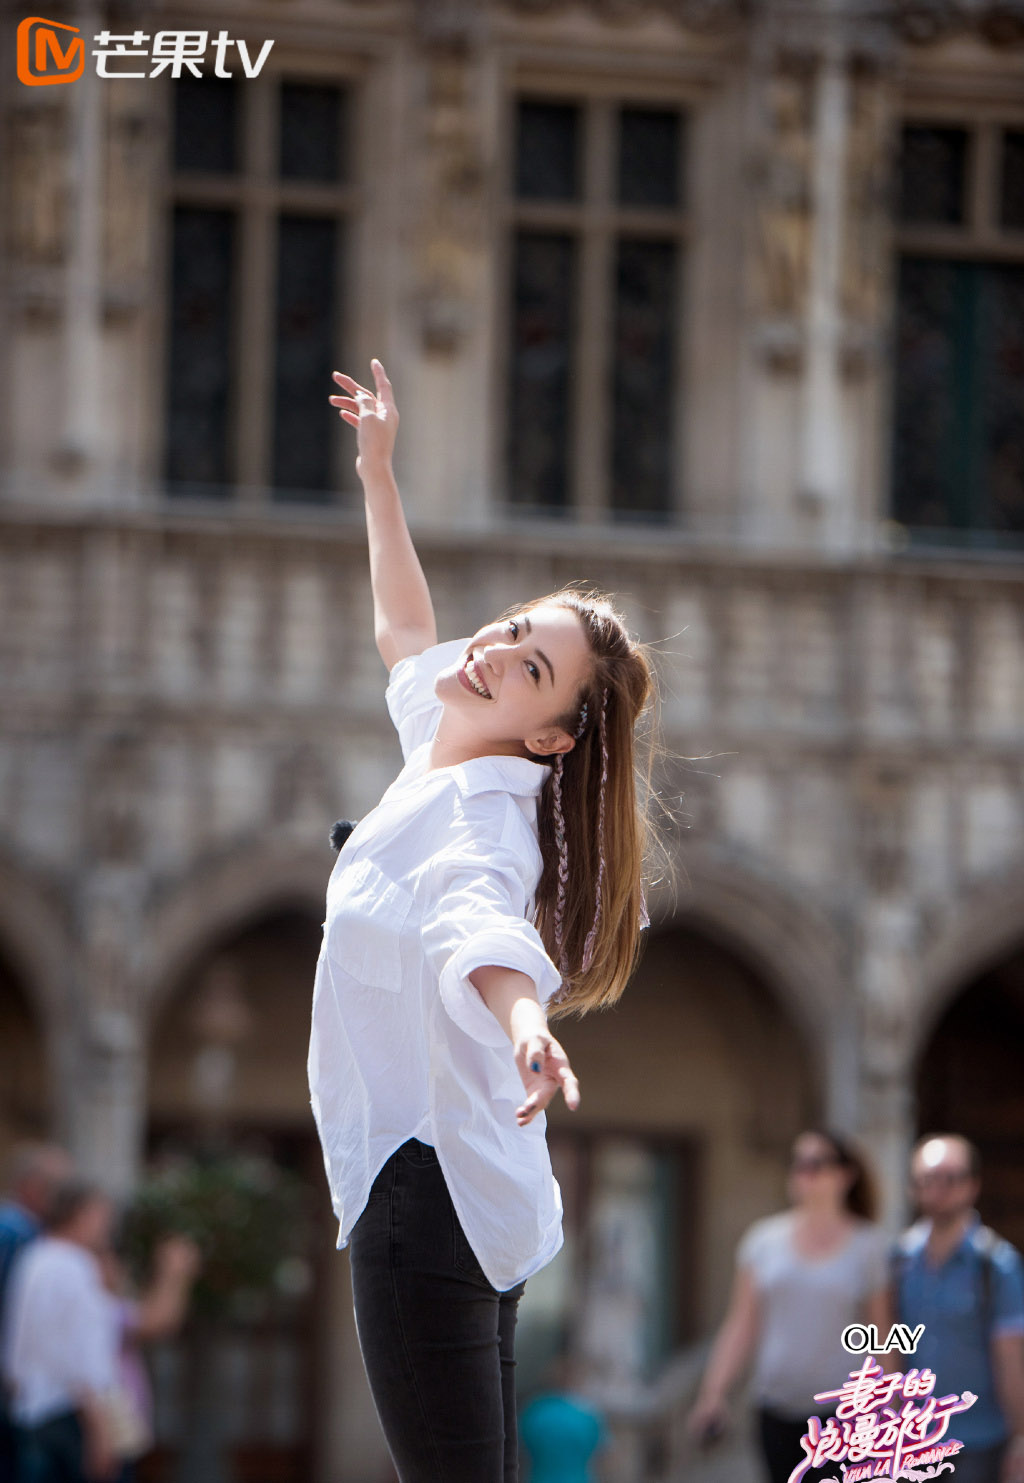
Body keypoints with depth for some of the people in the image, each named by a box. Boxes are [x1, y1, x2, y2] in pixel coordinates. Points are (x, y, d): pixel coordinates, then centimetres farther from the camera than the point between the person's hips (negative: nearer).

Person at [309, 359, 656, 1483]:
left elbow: (481, 919, -40)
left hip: (426, 1188, -10)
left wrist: (522, 1018, -60)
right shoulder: (446, 759, 13)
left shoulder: (481, 815, -15)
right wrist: (378, 476, 42)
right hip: (480, 1190, 10)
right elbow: (406, 635, 35)